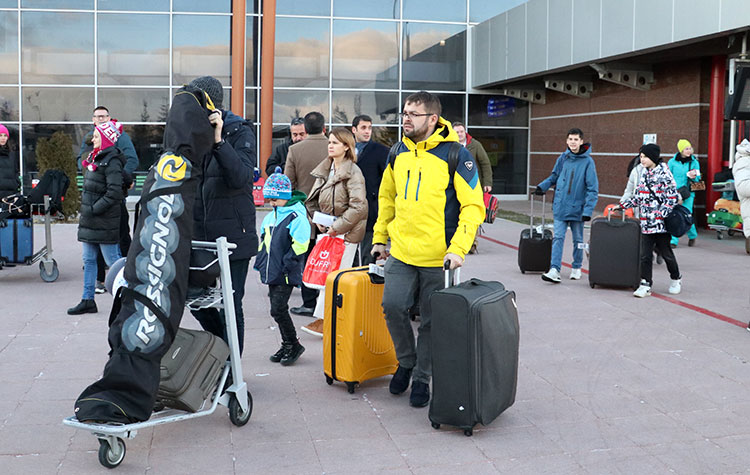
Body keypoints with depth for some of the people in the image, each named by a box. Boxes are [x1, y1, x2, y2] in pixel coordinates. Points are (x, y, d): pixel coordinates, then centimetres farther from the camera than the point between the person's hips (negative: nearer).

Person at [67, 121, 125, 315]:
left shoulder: (112, 161, -14)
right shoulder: (95, 157, 13)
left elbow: (114, 193, -22)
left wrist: (94, 209, -19)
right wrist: (87, 210, 13)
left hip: (104, 222, -9)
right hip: (89, 220, 9)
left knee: (112, 260, -3)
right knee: (88, 260, 12)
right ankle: (88, 301, 19)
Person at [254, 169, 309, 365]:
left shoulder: (296, 217, -13)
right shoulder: (270, 217, 13)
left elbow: (299, 245, -18)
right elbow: (264, 241, 23)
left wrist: (285, 265, -18)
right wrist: (261, 263, 15)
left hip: (286, 275, -8)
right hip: (271, 273, 8)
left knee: (278, 310, -9)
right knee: (277, 310, 12)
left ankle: (294, 345, 6)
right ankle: (287, 345, 24)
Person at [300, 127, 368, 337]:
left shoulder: (353, 172, -12)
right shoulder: (325, 170, 11)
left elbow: (358, 207, -18)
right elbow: (315, 199, 21)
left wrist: (338, 227, -17)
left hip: (346, 232, -8)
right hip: (330, 230, 8)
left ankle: (323, 318, -6)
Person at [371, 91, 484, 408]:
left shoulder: (455, 155, -9)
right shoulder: (398, 153, 8)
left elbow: (473, 206, -10)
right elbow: (387, 197, 20)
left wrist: (458, 248, -19)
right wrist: (379, 237, 15)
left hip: (438, 257, -4)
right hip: (401, 252, 4)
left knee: (431, 321, 5)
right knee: (392, 305, -7)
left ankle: (422, 378, 23)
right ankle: (406, 361, 19)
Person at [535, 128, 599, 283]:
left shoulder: (588, 161, -9)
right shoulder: (563, 158, 2)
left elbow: (592, 188, -10)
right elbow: (554, 176, 17)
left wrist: (588, 210, -17)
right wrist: (542, 186, -1)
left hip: (577, 208, -2)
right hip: (560, 206, 2)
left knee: (578, 240, 12)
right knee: (558, 238, -4)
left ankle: (576, 268, 27)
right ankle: (554, 270, -7)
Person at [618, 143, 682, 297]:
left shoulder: (664, 174, -9)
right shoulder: (644, 175, 13)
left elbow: (673, 198, -12)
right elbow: (637, 197, 20)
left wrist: (660, 214, -20)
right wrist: (622, 205, 12)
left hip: (661, 223, -6)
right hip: (646, 223, 6)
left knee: (666, 253, 8)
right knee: (645, 255, 0)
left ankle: (676, 279, 29)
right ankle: (645, 285, 4)